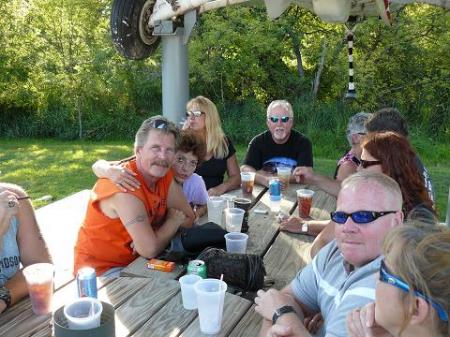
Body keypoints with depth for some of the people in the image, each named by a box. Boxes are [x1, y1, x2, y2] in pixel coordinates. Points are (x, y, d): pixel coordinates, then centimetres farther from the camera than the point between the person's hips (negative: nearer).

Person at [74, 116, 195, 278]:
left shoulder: (164, 174, -4)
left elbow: (188, 218, 0)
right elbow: (150, 250, -29)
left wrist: (149, 236, -17)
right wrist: (174, 219, -11)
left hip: (134, 261, 7)